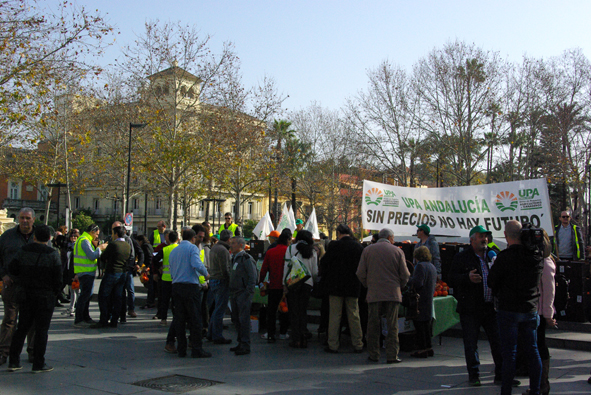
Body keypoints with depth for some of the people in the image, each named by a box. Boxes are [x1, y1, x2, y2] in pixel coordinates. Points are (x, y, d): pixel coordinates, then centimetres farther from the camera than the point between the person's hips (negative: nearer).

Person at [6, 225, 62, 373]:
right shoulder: (53, 254, -9)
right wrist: (55, 293, 5)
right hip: (45, 297, -4)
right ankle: (38, 364, 5)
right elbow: (58, 278, -9)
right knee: (41, 330, 2)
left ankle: (13, 362, 16)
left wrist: (21, 285, 15)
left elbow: (11, 271, 1)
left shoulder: (23, 251, 1)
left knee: (22, 328, 14)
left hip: (25, 295, 4)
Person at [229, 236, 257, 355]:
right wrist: (231, 292, 15)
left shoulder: (246, 259, -11)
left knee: (243, 320, -8)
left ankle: (245, 346, -3)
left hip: (243, 293, -9)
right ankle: (241, 343, 22)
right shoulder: (234, 258, 16)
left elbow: (253, 277, -14)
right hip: (235, 294, 9)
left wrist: (247, 293, -18)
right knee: (236, 319, 12)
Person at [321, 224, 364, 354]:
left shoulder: (336, 245, -12)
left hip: (336, 286, -4)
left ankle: (333, 345, 6)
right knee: (354, 316, 10)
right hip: (353, 287, 4)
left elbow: (324, 262, -7)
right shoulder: (359, 246, 0)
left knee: (335, 315, 3)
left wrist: (324, 275, 11)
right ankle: (358, 345, 15)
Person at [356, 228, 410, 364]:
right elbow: (405, 275, 1)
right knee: (392, 326, 5)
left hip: (374, 294, 1)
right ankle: (392, 355, 5)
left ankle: (373, 355, 11)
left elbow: (360, 273, 3)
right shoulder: (397, 251, 2)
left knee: (373, 325, 7)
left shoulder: (367, 250, 4)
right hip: (393, 294, -1)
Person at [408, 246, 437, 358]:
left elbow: (418, 282, -23)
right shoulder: (432, 267, 15)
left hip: (420, 301, -9)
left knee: (419, 325, -3)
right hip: (429, 300, 9)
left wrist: (407, 281, -7)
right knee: (427, 324, 15)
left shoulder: (420, 266, -14)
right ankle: (429, 347, 21)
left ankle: (422, 349, -1)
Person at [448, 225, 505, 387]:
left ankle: (501, 375, 17)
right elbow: (451, 280, -5)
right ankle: (474, 375, 18)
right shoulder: (461, 257, 0)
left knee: (498, 341, 5)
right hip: (470, 309, -3)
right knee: (471, 343, 4)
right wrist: (467, 278, -20)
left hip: (491, 307, 3)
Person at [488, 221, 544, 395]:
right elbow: (539, 282, 14)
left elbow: (491, 282, -9)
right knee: (532, 350, 14)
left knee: (509, 352, 0)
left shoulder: (505, 257, -17)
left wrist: (499, 295, 12)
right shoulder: (537, 256, 0)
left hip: (509, 310, -5)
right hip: (531, 309, 5)